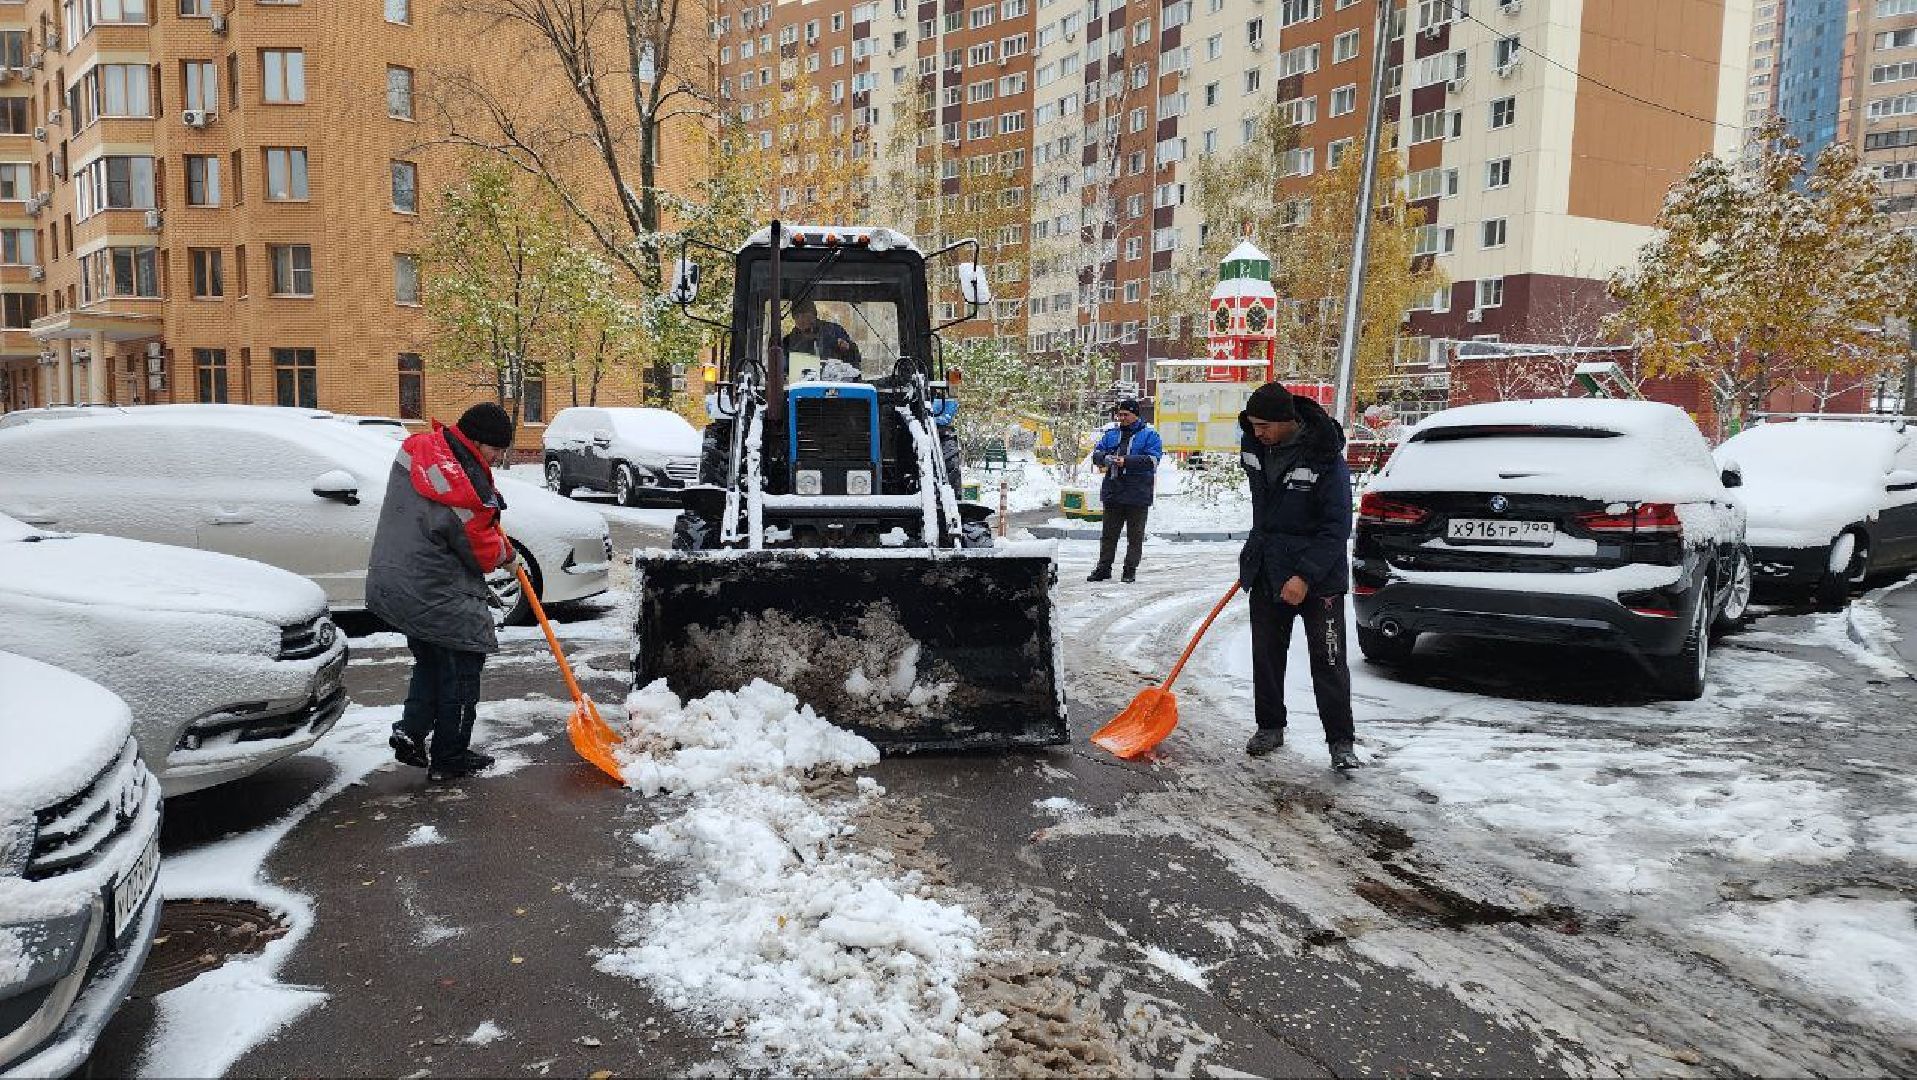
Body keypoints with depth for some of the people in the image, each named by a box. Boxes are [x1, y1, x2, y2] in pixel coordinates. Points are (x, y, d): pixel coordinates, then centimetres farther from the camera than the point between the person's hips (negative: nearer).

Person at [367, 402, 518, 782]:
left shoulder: (416, 447, 0)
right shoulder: (469, 490, -26)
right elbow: (483, 551, -13)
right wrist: (506, 553, 8)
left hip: (391, 583, 9)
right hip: (438, 598, -9)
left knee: (429, 662, 25)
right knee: (460, 672, 6)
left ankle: (411, 730, 19)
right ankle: (449, 759, 14)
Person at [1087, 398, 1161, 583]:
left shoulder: (1149, 435, 0)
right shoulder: (1111, 434, 13)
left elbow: (1152, 460, -13)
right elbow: (1096, 453, 9)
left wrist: (1126, 461, -22)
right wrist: (1106, 458, -15)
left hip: (1138, 494, -4)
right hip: (1113, 491, 4)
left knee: (1135, 535, 3)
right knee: (1109, 533, 9)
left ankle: (1130, 569, 11)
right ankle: (1103, 567, 16)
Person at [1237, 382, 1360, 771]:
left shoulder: (1325, 459, -20)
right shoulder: (1254, 446, 0)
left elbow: (1337, 528, -18)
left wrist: (1305, 576, -24)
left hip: (1318, 577, -6)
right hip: (1267, 573, 6)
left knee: (1329, 661, -2)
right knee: (1266, 655, 12)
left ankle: (1341, 742, 7)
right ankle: (1270, 727, 26)